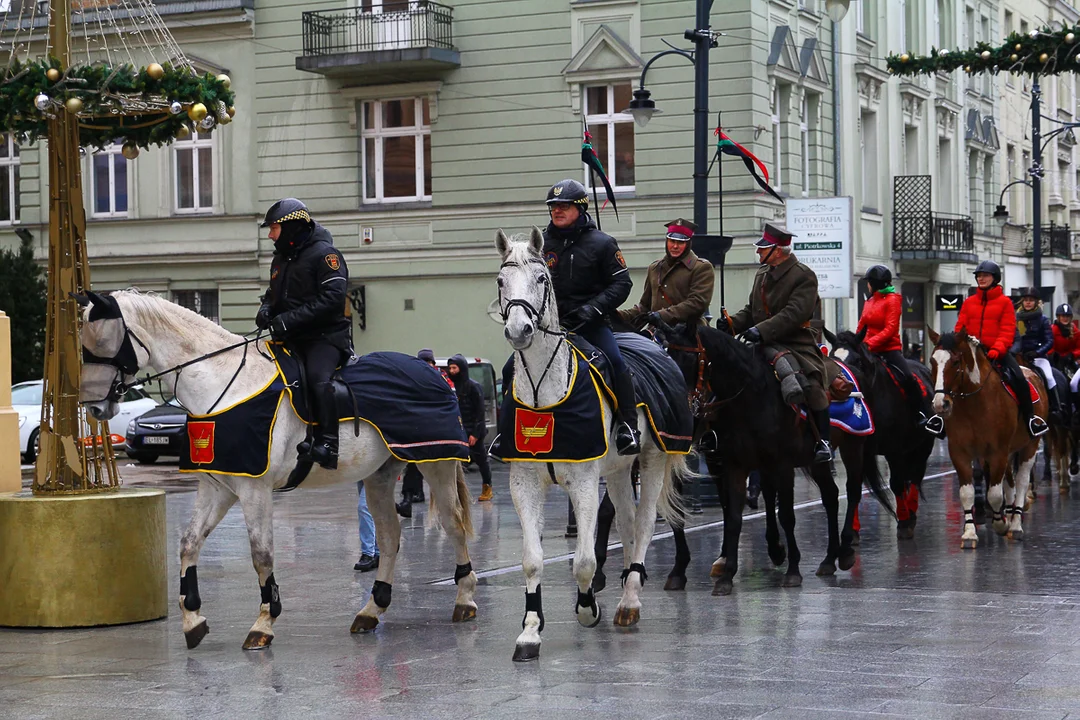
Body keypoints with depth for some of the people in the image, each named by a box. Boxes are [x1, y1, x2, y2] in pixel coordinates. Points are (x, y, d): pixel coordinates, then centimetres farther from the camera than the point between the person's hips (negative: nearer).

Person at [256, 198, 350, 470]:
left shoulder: (324, 254, -8)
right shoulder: (281, 259, 20)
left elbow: (332, 298, -19)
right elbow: (275, 293, 31)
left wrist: (289, 320, -25)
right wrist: (267, 309, 4)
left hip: (325, 336, -9)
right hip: (291, 340, 9)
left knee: (318, 378, -31)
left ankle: (327, 444, -34)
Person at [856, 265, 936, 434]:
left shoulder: (892, 300, -7)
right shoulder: (869, 302, 15)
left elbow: (890, 329, -16)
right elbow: (862, 327, 17)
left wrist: (870, 343, -25)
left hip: (890, 348, -7)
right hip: (871, 350, 7)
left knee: (908, 377, -24)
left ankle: (926, 416, -21)